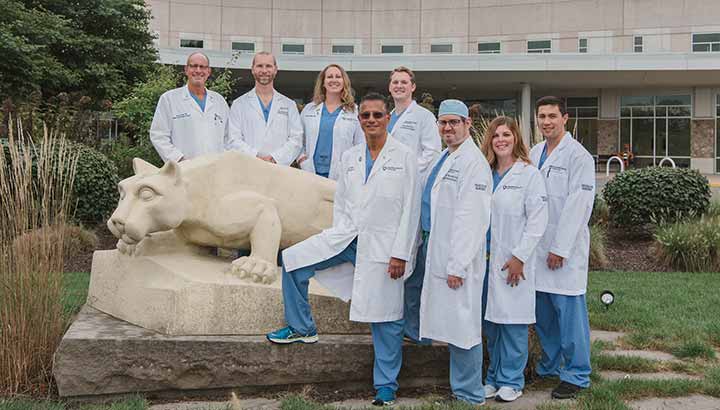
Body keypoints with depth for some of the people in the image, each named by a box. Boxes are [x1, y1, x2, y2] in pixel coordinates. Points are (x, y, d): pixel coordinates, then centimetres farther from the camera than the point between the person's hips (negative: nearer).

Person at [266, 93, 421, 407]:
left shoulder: (404, 157, -1)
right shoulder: (349, 158, 12)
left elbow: (410, 210, -5)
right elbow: (340, 203, 15)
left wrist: (400, 254, -11)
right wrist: (335, 243, 7)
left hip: (384, 245, -4)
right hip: (347, 236, 4)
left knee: (386, 320, 1)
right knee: (293, 260, -8)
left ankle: (386, 386, 16)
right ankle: (301, 328, 8)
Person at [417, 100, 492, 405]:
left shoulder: (473, 162, -15)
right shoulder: (443, 159, 15)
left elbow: (470, 219, -20)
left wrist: (457, 265, -21)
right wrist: (427, 243, 16)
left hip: (456, 257, -9)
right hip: (436, 253, 9)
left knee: (462, 325, -2)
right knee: (450, 323, 16)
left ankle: (469, 393, 10)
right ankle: (460, 385, 28)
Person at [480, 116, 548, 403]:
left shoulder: (529, 174, -4)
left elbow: (537, 220, -8)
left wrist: (519, 257, -12)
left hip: (512, 261, -5)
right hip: (486, 258, 5)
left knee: (513, 322, 1)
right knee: (490, 321, 11)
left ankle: (511, 380, 14)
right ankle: (494, 376, 23)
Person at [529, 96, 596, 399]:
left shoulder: (578, 156, -8)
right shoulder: (534, 153, 12)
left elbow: (578, 205, -13)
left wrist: (560, 248, -15)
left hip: (565, 248, -6)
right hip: (537, 246, 6)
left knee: (568, 312, -2)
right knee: (542, 313, 14)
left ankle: (576, 375, 10)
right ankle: (551, 365, 30)